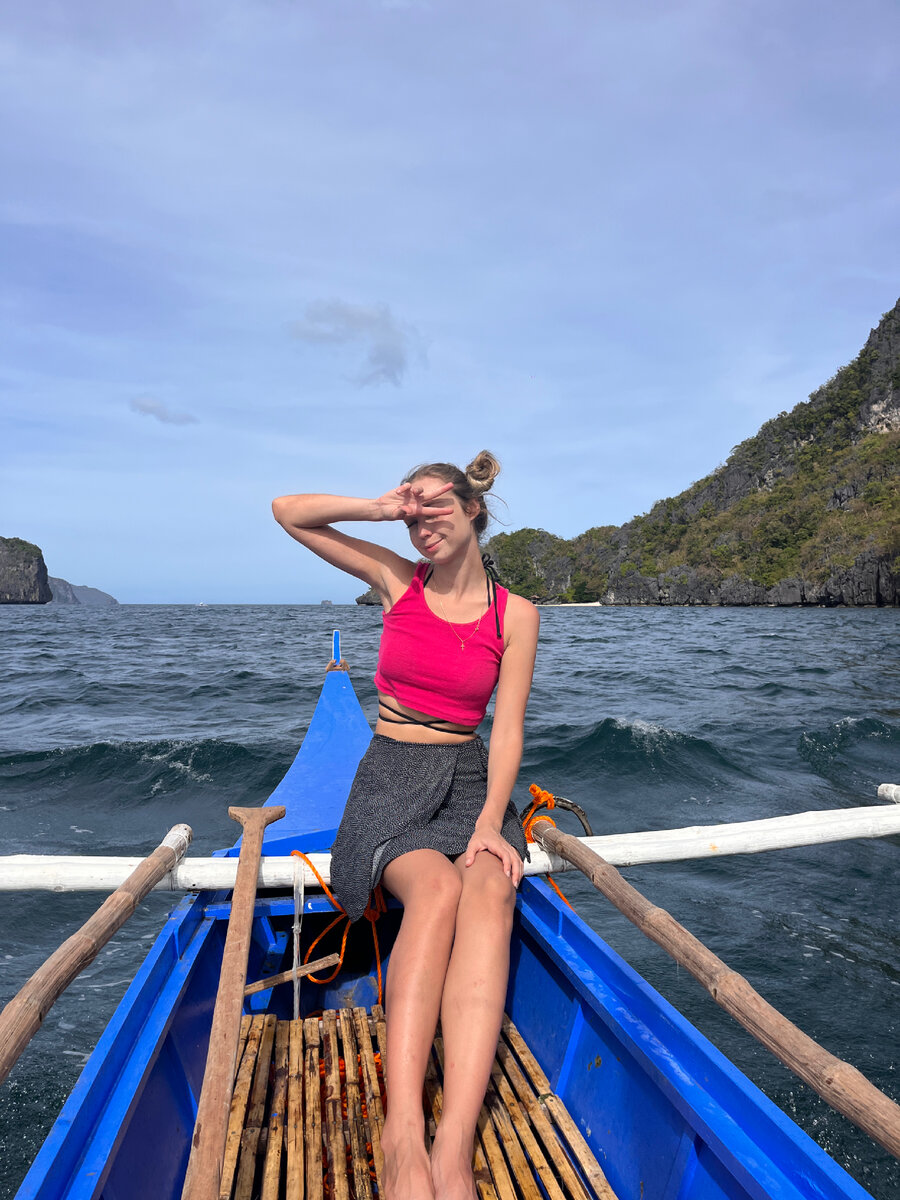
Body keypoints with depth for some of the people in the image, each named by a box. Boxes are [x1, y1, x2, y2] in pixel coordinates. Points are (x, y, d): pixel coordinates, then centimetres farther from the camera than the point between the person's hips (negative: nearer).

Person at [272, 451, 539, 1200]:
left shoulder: (516, 616, 3)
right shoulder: (397, 579, 5)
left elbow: (507, 729, -4)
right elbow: (287, 511, 6)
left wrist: (491, 820, -19)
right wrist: (379, 509, -6)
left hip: (471, 779, 1)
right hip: (390, 778, 0)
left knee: (488, 892, -32)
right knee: (435, 888, -32)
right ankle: (403, 1137, -37)